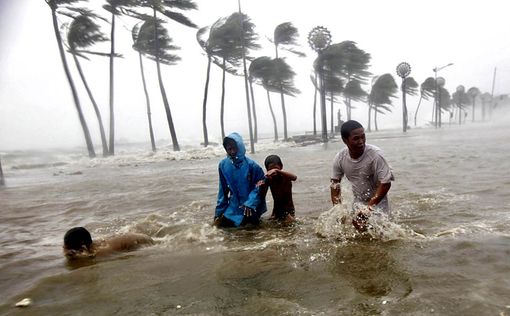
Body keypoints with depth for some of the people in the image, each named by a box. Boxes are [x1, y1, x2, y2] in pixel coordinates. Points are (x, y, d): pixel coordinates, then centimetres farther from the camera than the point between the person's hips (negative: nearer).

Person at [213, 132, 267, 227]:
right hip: (234, 206, 4)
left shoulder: (250, 164, -19)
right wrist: (219, 211, 4)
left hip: (251, 208, -4)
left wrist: (250, 203, -24)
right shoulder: (223, 165, -7)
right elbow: (223, 189, 2)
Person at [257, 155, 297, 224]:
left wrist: (277, 171, -51)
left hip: (288, 209, -3)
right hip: (276, 209, 3)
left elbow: (294, 177, -42)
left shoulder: (285, 177, -19)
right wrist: (262, 187, -28)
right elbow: (263, 196, -6)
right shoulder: (268, 179, -10)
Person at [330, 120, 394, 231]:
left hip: (377, 202, -3)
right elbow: (335, 183, -2)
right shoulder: (340, 158, -15)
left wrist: (369, 207, -27)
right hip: (358, 202, 4)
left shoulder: (375, 155, -27)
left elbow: (386, 183, -25)